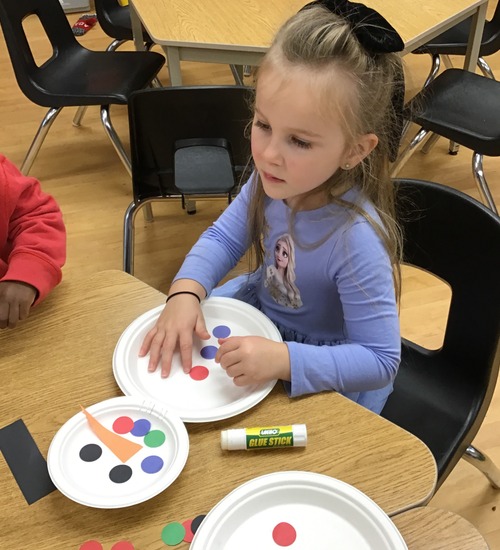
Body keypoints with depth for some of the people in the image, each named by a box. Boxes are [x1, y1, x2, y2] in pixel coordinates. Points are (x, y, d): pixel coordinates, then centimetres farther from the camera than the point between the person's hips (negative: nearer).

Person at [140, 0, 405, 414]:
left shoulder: (356, 240, -37)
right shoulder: (272, 179, -21)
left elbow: (380, 361, -30)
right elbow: (223, 238, -5)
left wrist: (283, 360, -41)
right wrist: (186, 293, -23)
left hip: (324, 376, -5)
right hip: (263, 306, 6)